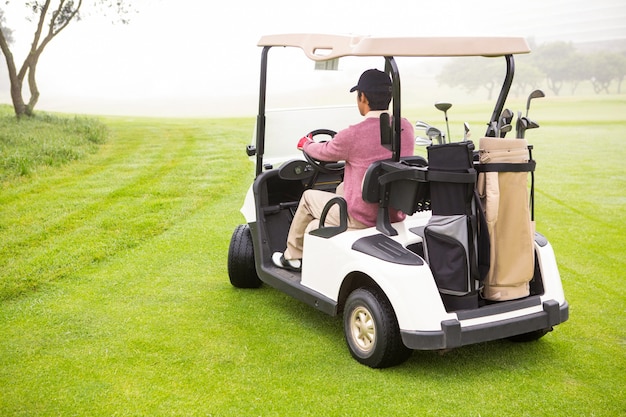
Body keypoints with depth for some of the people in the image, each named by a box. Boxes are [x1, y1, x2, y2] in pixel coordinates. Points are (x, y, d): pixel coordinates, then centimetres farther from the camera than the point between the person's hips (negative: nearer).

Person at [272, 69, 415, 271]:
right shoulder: (407, 128, -2)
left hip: (360, 219, -6)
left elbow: (324, 153, 1)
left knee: (309, 196, 20)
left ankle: (292, 257, 35)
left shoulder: (352, 135, -20)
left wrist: (306, 144, 24)